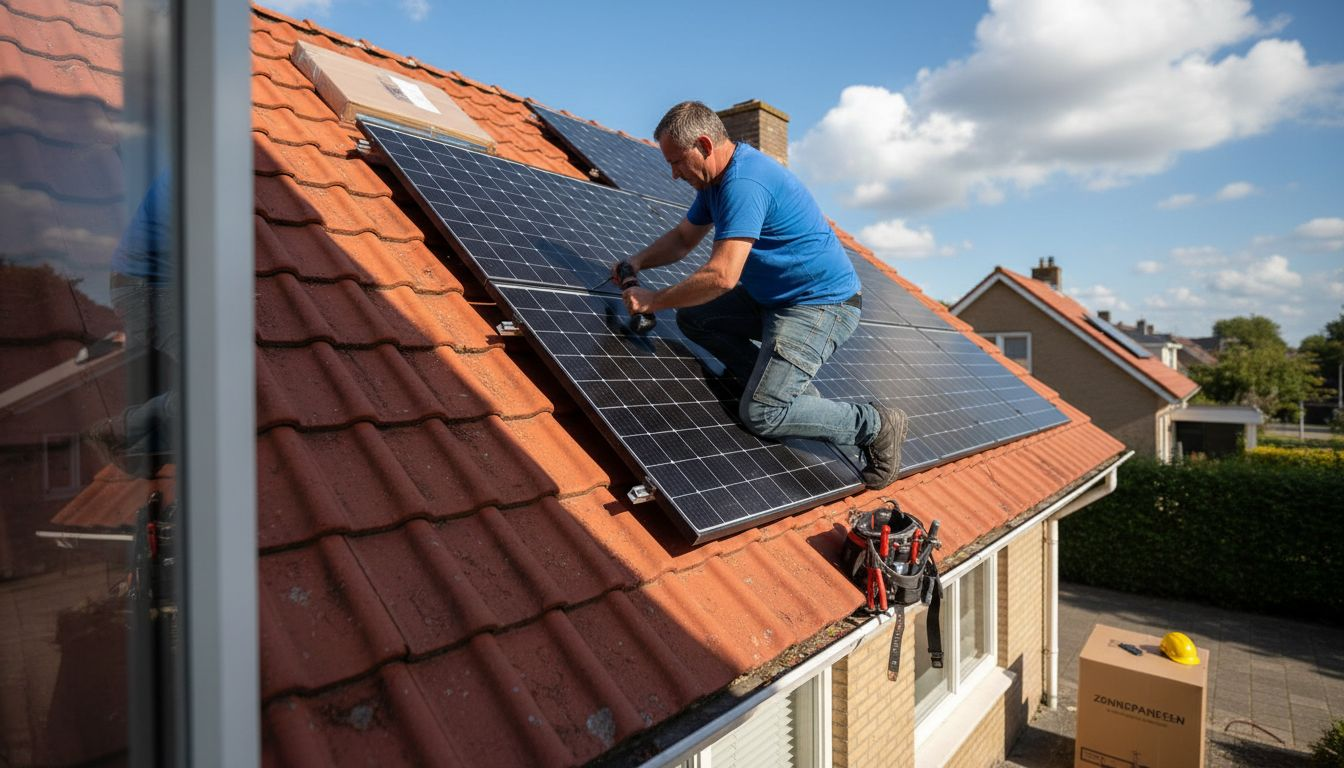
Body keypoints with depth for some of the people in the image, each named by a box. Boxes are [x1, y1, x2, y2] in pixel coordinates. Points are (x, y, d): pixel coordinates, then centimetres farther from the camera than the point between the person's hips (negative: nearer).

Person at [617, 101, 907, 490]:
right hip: (772, 297, 10)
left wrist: (653, 301, -20)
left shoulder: (743, 183, -25)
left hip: (821, 304, -10)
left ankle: (876, 425, 1)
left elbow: (721, 276, -32)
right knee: (692, 317, 7)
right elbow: (683, 238, 19)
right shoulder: (716, 176, 8)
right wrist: (638, 261, 1)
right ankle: (788, 384, 6)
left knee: (761, 414, -16)